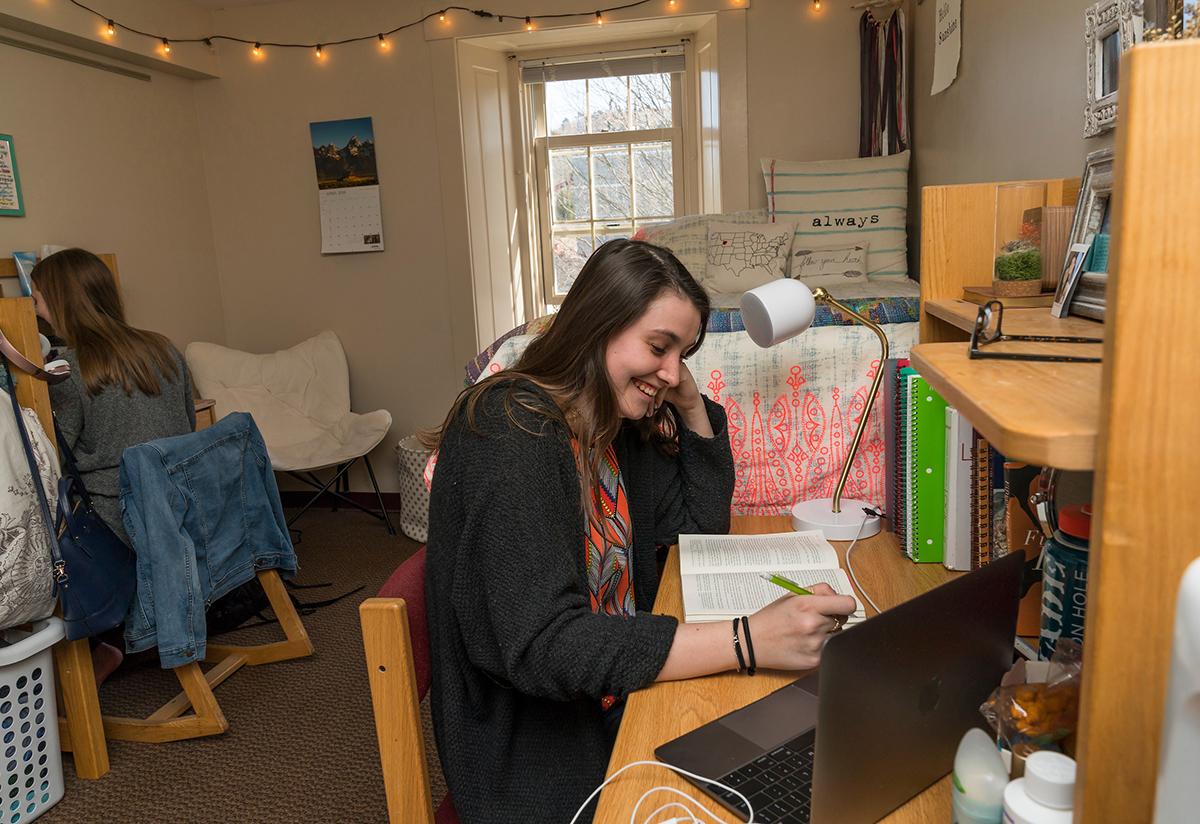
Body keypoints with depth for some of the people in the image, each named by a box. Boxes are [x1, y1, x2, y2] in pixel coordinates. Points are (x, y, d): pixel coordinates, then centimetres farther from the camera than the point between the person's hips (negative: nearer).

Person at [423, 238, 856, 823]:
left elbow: (704, 522, 12)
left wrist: (691, 404, -2)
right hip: (538, 759, -7)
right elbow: (542, 647, -30)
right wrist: (751, 639, -34)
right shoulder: (511, 435, -23)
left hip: (615, 703, 8)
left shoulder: (616, 426, 3)